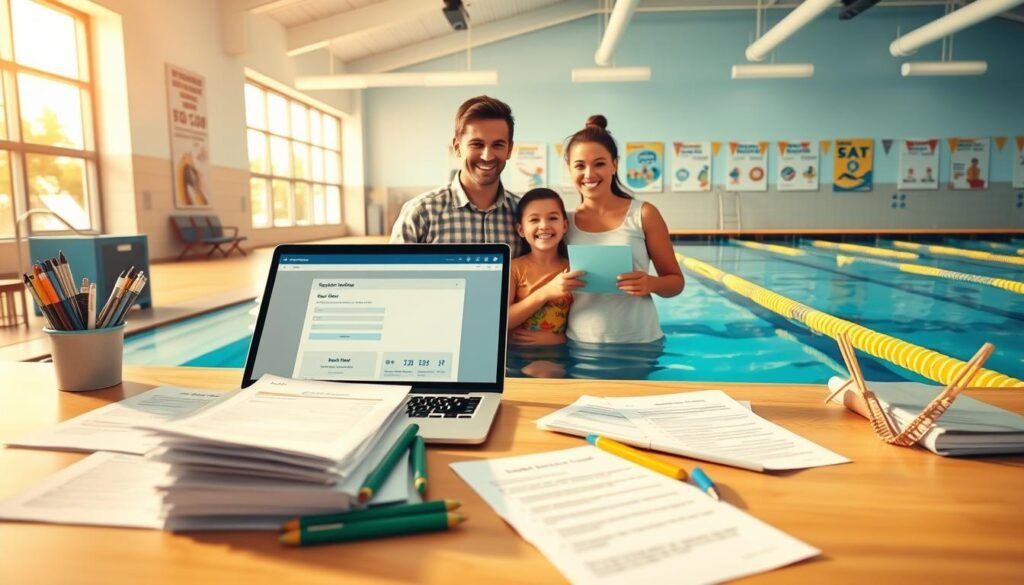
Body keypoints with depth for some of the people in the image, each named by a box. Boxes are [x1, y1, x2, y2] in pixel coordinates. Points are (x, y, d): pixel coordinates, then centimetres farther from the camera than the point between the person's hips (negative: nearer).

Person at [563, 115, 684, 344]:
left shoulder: (643, 214, -4)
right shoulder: (564, 222, 0)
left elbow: (675, 281, 0)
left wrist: (651, 283, -19)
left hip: (639, 343, -1)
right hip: (579, 344, 1)